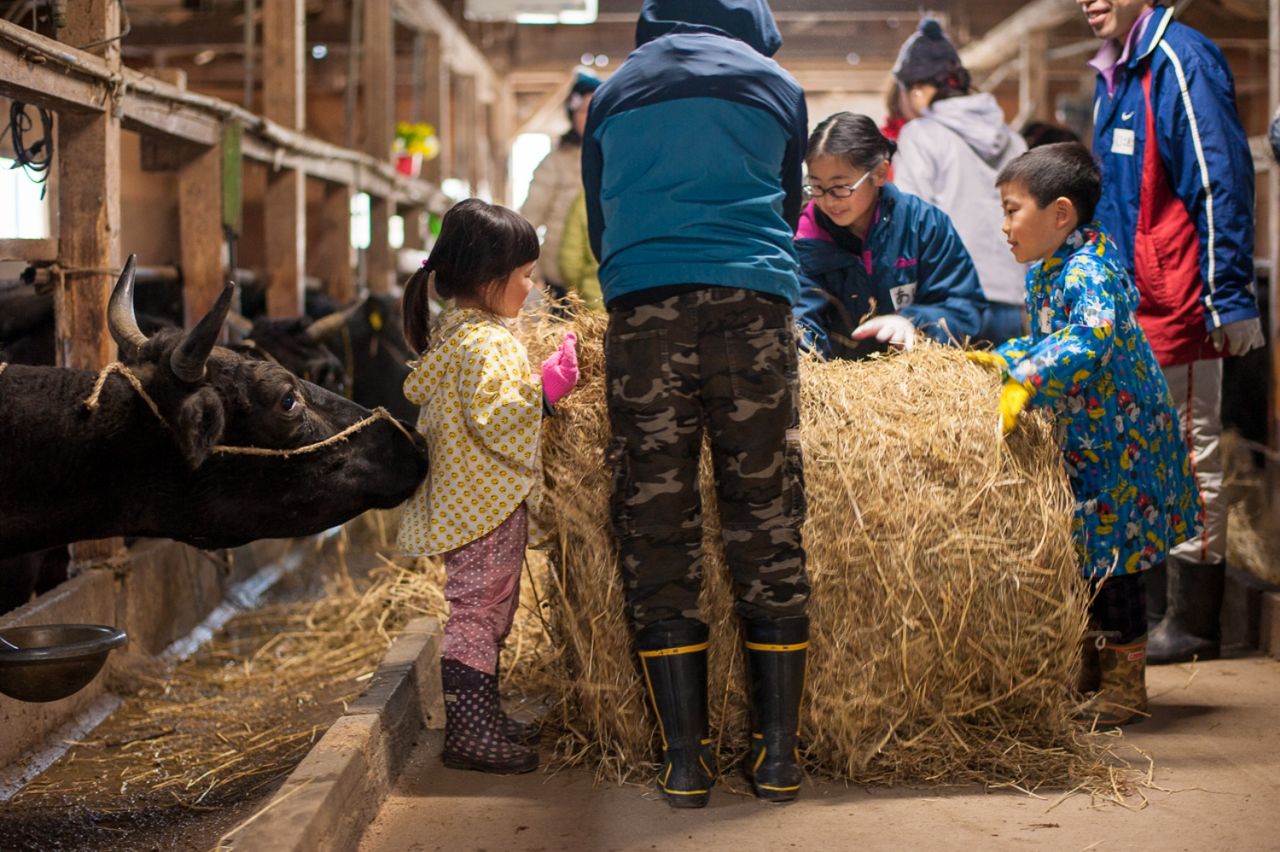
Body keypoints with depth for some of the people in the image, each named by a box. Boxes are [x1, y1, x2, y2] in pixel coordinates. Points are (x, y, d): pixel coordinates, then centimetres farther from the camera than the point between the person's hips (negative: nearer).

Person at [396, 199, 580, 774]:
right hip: (486, 505, -11)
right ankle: (468, 733, -3)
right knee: (477, 611, -7)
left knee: (487, 612, 17)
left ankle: (482, 721, 26)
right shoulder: (484, 343, -19)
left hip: (473, 502, 11)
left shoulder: (454, 334, 14)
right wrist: (545, 390, -26)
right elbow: (492, 418, -27)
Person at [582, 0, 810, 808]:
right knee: (769, 530, 2)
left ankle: (686, 759, 1)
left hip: (642, 313, 1)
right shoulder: (775, 84, 19)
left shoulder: (613, 93, 23)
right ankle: (778, 753, 4)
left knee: (657, 536, 2)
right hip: (752, 309, -1)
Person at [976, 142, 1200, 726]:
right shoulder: (1042, 272, 8)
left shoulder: (1090, 269, -22)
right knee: (1079, 552, 14)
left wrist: (1026, 382, -47)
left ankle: (1126, 683, 10)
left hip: (1119, 442, -9)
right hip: (1077, 440, 9)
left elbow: (1092, 338, -40)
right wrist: (1002, 359, 8)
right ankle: (1088, 668, 28)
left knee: (1114, 552, -3)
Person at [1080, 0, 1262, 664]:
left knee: (1190, 459, -1)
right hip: (1130, 308, 9)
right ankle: (1157, 612, 24)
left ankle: (1192, 626, 7)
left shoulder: (1180, 61, -12)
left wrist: (1229, 297, -19)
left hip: (1178, 304, -9)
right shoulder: (1114, 74, 15)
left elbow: (1222, 180, -16)